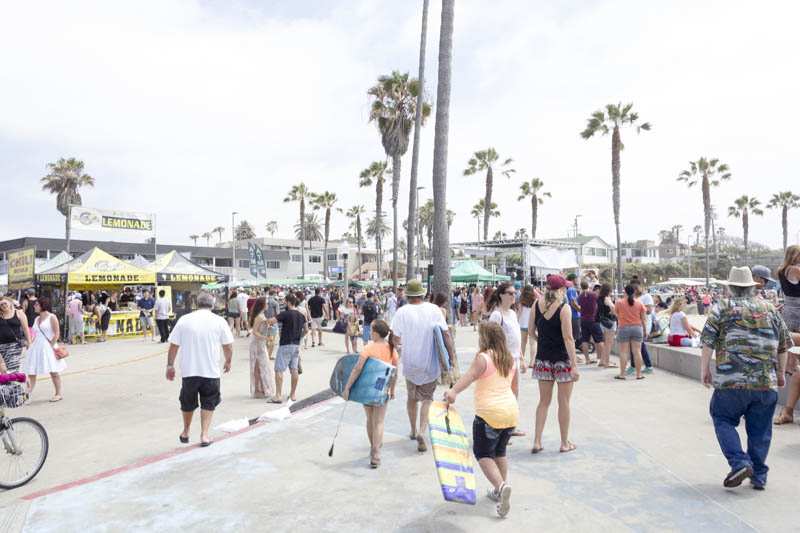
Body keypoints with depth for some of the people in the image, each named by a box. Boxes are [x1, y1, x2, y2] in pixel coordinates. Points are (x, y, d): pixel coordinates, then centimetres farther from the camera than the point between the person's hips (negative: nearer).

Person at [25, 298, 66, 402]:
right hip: (36, 347, 7)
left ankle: (58, 394, 11)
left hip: (48, 347, -7)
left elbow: (57, 334, -10)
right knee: (31, 372, 2)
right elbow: (35, 335, 17)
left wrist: (51, 345, -16)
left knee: (53, 372, 2)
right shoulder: (36, 319, 14)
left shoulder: (52, 317, -6)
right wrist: (30, 344, 5)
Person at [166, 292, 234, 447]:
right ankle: (204, 435, 9)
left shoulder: (184, 320, 0)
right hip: (211, 370, -1)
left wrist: (170, 365, 13)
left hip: (189, 371, 2)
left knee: (188, 403, 20)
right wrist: (228, 362, 18)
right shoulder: (219, 321, -3)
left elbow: (173, 345, 1)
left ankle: (185, 433, 36)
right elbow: (228, 346, 2)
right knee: (208, 403, 14)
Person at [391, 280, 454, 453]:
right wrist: (452, 355, 0)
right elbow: (445, 334, -7)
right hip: (430, 362, -1)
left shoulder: (402, 311, -9)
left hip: (410, 362, 1)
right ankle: (421, 431, -8)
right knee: (427, 398, 11)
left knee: (412, 397, 20)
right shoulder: (433, 309, -7)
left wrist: (398, 351, 9)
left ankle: (414, 431, 32)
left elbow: (396, 339, -9)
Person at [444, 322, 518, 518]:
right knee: (500, 452, 22)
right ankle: (500, 492, 27)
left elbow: (470, 375, -31)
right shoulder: (510, 359, 10)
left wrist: (454, 391, -45)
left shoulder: (483, 357, -11)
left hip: (489, 414, -7)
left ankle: (501, 486, -14)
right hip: (511, 412, 7)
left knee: (483, 453, 4)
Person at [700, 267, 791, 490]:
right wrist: (781, 373, 29)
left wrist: (705, 369, 3)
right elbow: (783, 346, 18)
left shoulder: (723, 307, 1)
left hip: (732, 380, -4)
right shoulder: (770, 309, 13)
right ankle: (759, 476, 20)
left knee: (723, 420, 11)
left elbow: (708, 342, -5)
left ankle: (739, 462, -4)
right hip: (767, 382, 4)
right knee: (760, 430, 13)